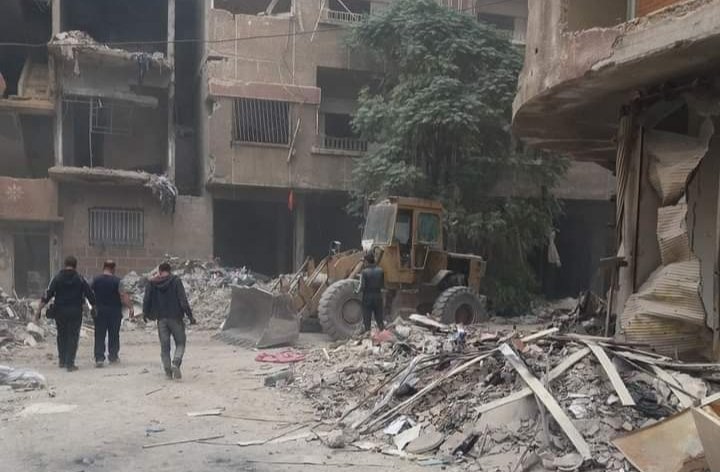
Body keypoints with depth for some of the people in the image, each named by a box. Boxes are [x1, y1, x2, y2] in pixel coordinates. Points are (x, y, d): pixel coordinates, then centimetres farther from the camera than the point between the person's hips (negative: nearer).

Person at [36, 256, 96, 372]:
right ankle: (69, 363, 0)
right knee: (73, 336, 4)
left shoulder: (57, 278, -1)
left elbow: (47, 295, -5)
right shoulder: (80, 279, -3)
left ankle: (61, 361, 25)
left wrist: (39, 310, -2)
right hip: (75, 312, -2)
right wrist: (94, 307, 12)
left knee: (61, 335, 18)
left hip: (60, 311, 2)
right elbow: (90, 295, -1)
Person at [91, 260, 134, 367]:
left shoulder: (96, 280, 1)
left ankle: (99, 358, -8)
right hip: (114, 311, -2)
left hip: (99, 311, 2)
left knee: (99, 335, 2)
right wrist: (130, 307, -16)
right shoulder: (117, 281, -9)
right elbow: (123, 295, -16)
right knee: (114, 335, 11)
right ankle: (113, 356, 18)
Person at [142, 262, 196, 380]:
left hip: (161, 319, 3)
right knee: (180, 343, 8)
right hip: (175, 317, -3)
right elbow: (183, 300, -12)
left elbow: (146, 300, 7)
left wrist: (146, 314, 23)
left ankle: (168, 370, 7)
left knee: (164, 346, 11)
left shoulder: (152, 283, 4)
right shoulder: (176, 281, -6)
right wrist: (190, 316, -10)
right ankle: (175, 363, -15)